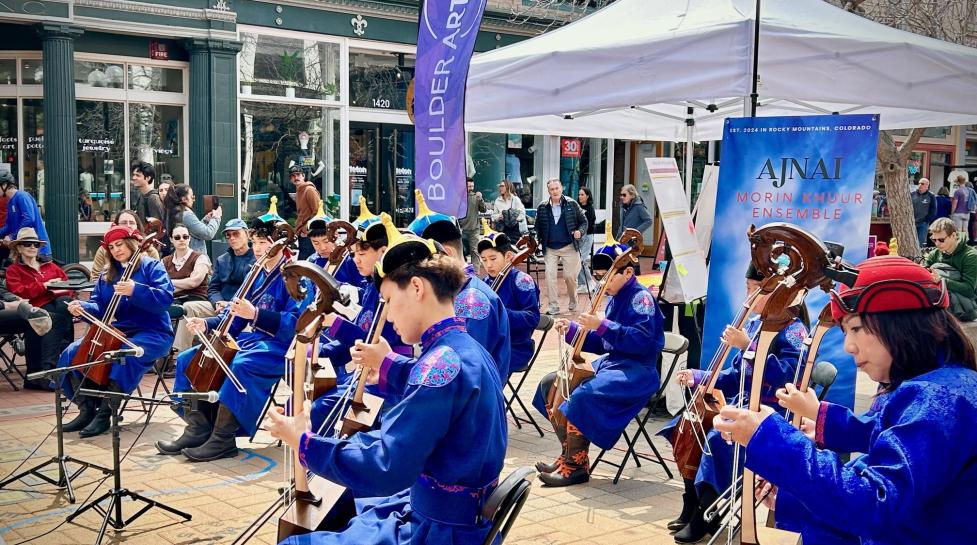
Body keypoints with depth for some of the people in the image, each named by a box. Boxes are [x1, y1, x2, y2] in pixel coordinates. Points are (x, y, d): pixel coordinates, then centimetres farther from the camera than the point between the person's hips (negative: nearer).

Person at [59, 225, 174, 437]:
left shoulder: (151, 266, 0)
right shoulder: (107, 276, 18)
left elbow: (165, 298, -15)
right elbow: (99, 308, 10)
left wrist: (135, 291, -28)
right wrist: (82, 307, -13)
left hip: (151, 333, -7)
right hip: (115, 332, 7)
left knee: (126, 355, -38)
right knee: (72, 354, -11)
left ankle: (104, 414, -26)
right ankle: (87, 409, -4)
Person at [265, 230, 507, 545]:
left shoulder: (442, 361, -24)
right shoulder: (467, 350, 7)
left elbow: (384, 469, -27)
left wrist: (303, 442, -15)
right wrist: (385, 368, 34)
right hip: (463, 513, 10)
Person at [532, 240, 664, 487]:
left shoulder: (641, 297, -12)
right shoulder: (615, 299, 14)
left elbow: (642, 341, -25)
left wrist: (602, 326, -28)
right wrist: (572, 330, 9)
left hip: (636, 371, -10)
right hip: (611, 363, 10)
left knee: (581, 396, -33)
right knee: (549, 384, 7)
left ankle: (576, 466, -17)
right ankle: (569, 453, 8)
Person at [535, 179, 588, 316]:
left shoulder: (571, 204, 0)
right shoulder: (542, 208, 4)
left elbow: (584, 221, 6)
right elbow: (538, 227, 13)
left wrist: (580, 232, -12)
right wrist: (539, 240, -1)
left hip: (569, 247, -1)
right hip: (550, 249, 2)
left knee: (570, 276, 1)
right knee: (550, 276, -7)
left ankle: (573, 302, 26)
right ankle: (553, 306, -1)